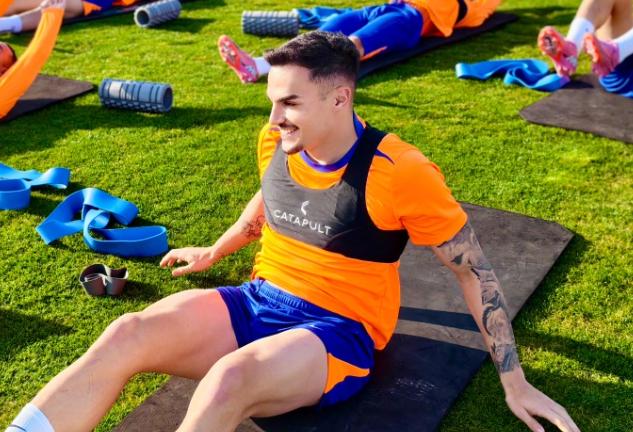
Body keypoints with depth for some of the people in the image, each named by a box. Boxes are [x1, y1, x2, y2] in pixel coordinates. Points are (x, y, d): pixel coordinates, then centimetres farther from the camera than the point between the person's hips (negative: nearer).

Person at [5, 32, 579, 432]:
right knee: (126, 336, -22)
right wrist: (214, 253, 38)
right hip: (258, 302, 6)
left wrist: (514, 383, -5)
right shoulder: (277, 143, -1)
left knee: (229, 380, -37)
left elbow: (475, 271, -8)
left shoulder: (399, 172, -18)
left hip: (338, 330, -5)